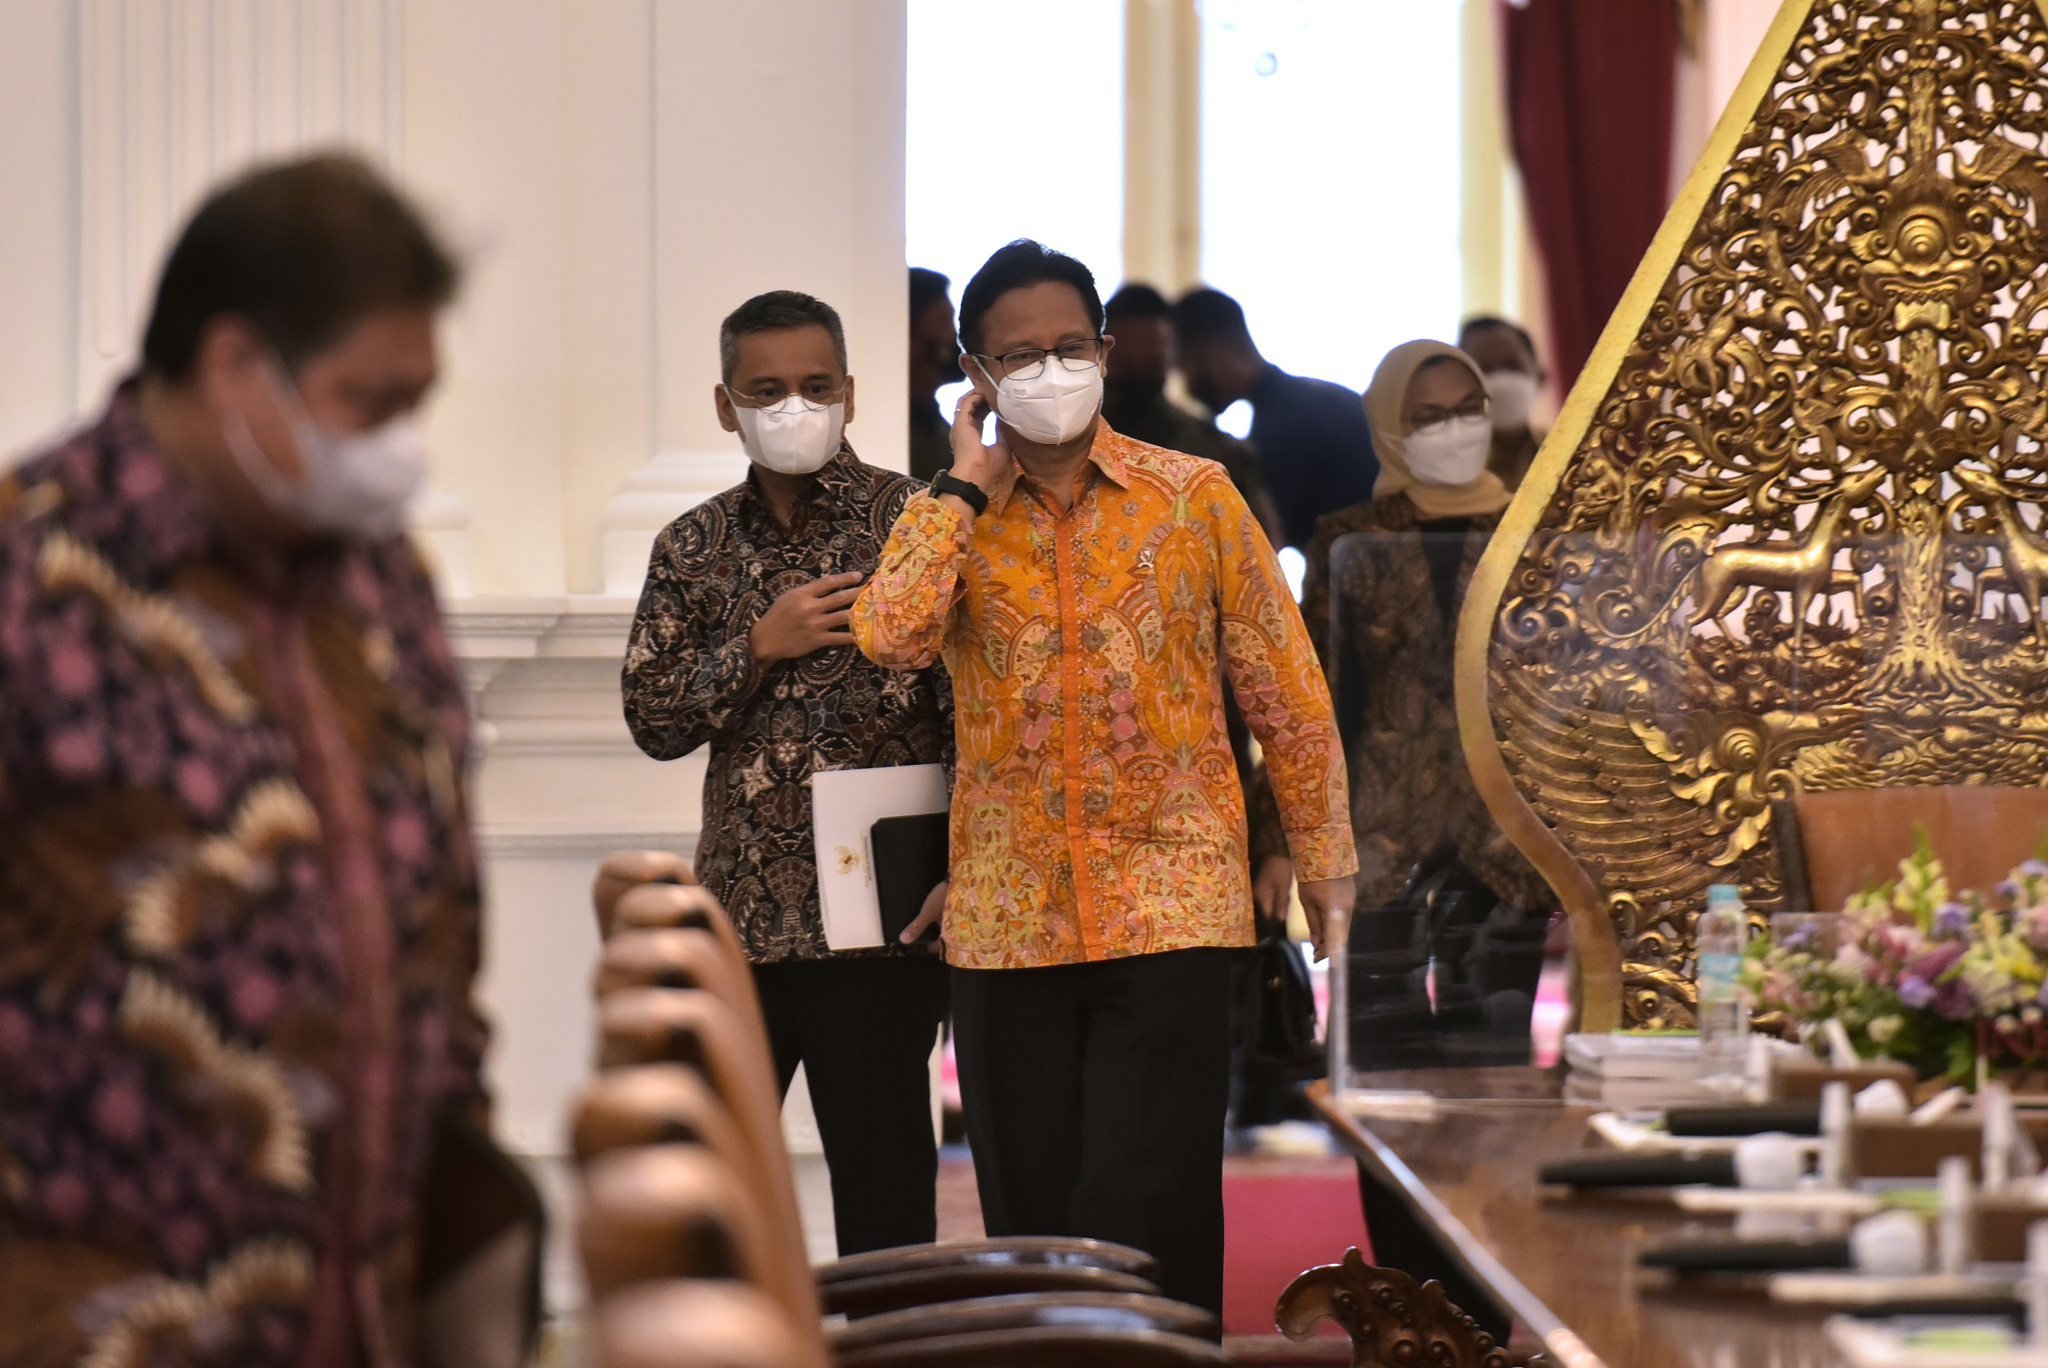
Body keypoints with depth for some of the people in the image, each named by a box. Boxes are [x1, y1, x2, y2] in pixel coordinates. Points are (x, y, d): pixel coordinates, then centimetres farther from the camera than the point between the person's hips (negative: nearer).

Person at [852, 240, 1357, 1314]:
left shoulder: (1192, 496, 4)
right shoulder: (947, 518, 7)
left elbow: (1285, 690, 8)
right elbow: (890, 636, -14)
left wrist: (1323, 855, 7)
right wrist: (969, 481, -6)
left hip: (1169, 908, -2)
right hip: (1008, 918, 2)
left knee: (1146, 1219, -9)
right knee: (1031, 1221, 6)